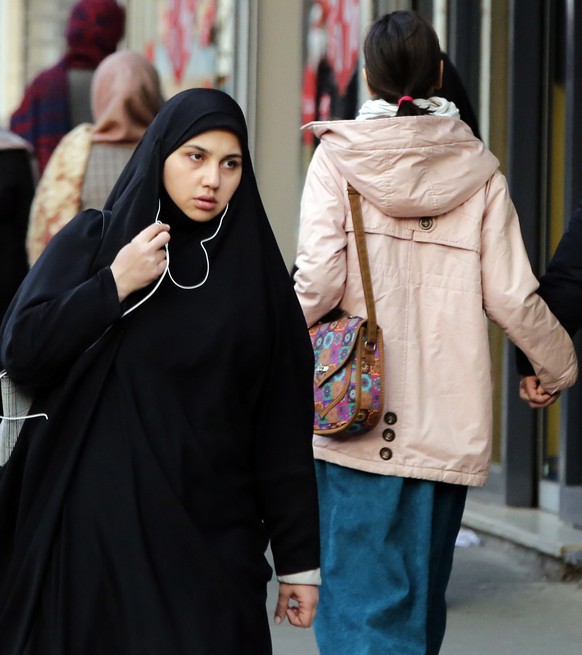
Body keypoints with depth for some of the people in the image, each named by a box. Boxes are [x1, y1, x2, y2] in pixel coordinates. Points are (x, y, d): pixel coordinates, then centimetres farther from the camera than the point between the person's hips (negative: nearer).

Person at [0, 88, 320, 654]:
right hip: (92, 527, -1)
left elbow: (285, 424, 3)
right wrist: (116, 284, -12)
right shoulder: (91, 241, 3)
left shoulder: (255, 272, 5)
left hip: (209, 538, 1)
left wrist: (299, 558, 0)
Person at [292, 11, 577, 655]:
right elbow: (512, 297, 2)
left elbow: (318, 279, -12)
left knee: (362, 600, -4)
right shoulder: (476, 170, 5)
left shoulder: (337, 156, -1)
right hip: (448, 426, 3)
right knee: (422, 596, 14)